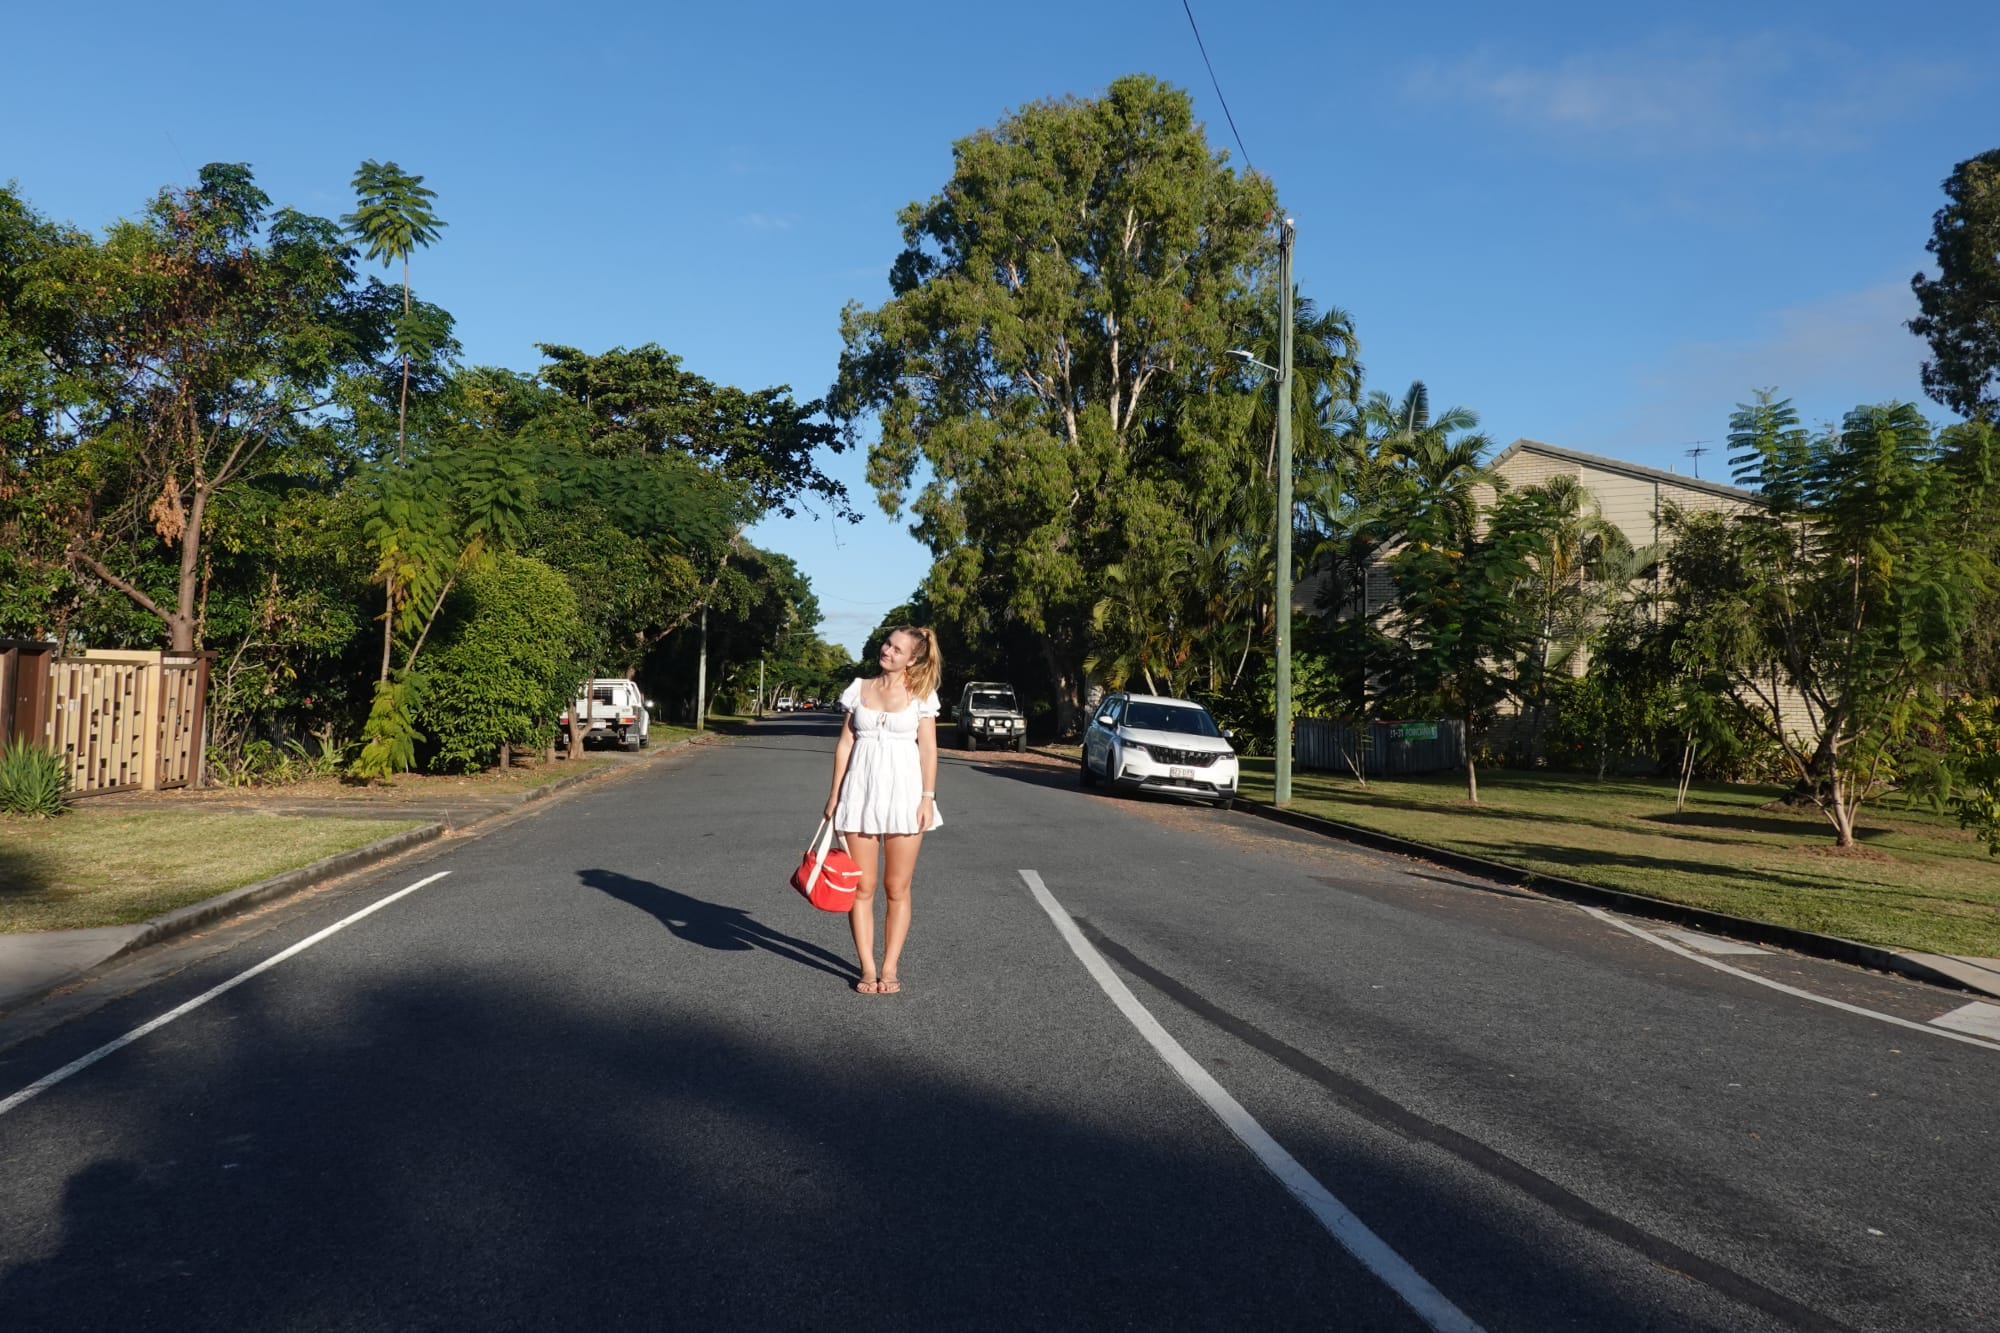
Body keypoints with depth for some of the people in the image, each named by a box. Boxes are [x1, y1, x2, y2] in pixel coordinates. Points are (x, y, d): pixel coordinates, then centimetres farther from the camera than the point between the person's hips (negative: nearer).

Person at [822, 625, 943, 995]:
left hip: (903, 791, -2)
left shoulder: (920, 695, 2)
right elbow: (845, 743, 9)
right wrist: (835, 794, 5)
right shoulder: (860, 688, 8)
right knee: (862, 887, 2)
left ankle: (889, 969, 12)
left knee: (897, 889, 4)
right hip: (861, 792, 2)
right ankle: (867, 968, 10)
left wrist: (928, 798, -8)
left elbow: (928, 749, 0)